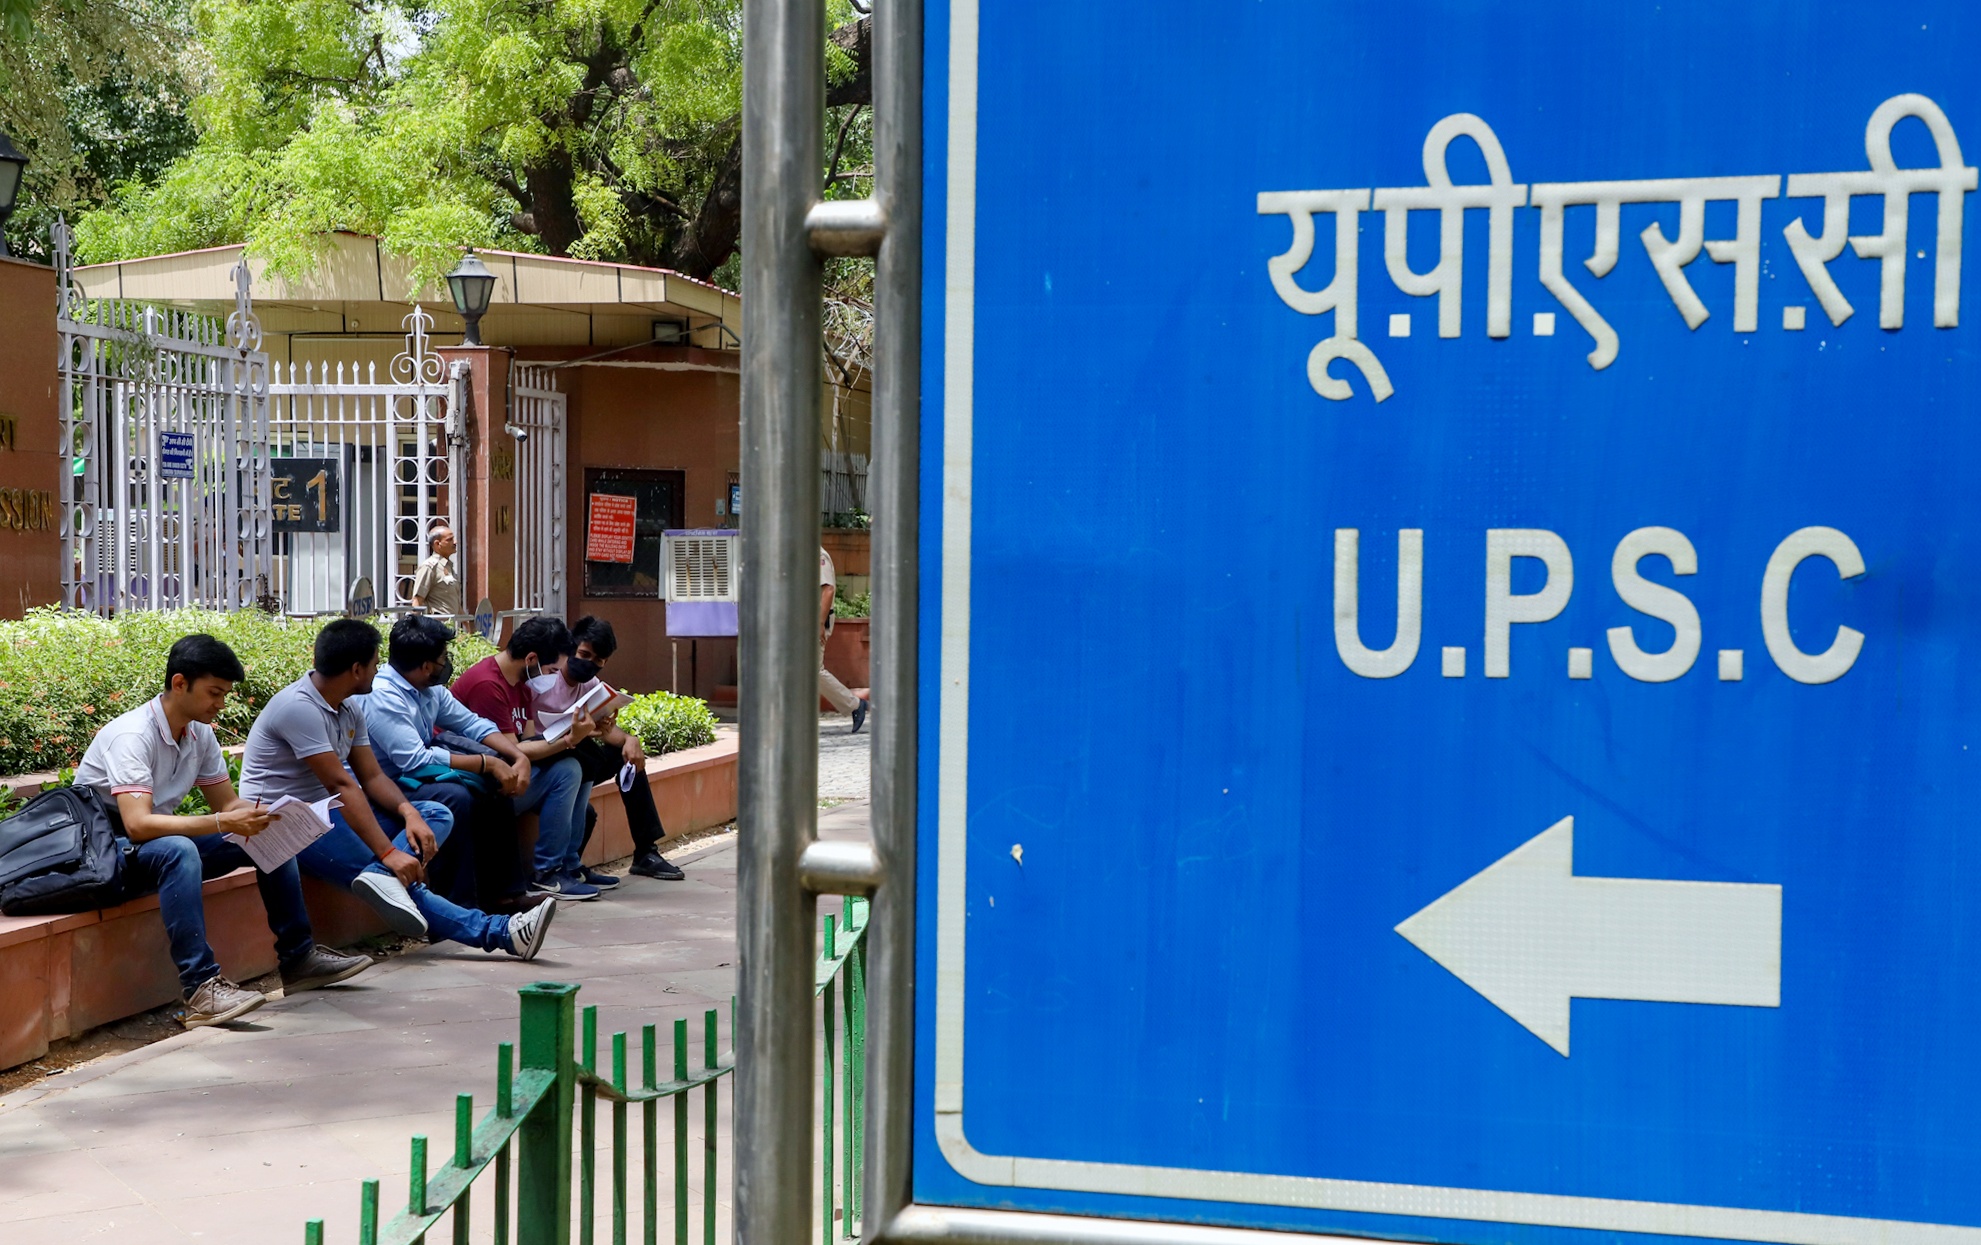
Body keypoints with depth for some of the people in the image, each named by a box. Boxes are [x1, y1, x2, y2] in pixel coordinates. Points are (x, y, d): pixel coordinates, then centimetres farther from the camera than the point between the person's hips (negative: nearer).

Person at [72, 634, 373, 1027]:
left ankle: (298, 959, 5)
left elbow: (228, 802, 7)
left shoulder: (199, 734, 0)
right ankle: (202, 990, -44)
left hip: (165, 842, 9)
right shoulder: (132, 736, -25)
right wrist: (223, 824, -41)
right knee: (178, 850, -39)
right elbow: (138, 824, -36)